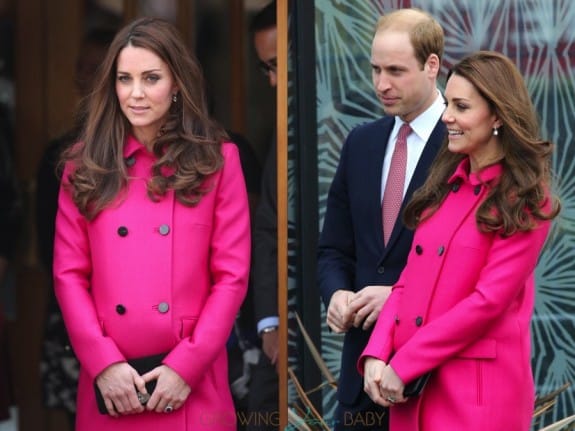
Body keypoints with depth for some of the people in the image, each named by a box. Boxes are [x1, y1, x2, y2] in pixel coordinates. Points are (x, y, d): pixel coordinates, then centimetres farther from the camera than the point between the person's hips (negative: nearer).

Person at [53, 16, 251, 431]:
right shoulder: (86, 164, 6)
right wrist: (104, 363, -8)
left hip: (192, 384, -1)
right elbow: (69, 274, 4)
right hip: (111, 385, 1)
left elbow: (232, 275, -1)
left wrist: (186, 365, -10)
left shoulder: (217, 159, 2)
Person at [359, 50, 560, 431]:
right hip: (412, 386, 6)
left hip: (478, 388, -6)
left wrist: (402, 365, -14)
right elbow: (410, 280, 10)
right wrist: (377, 354, -5)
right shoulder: (446, 183, 13)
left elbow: (489, 300, -14)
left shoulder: (525, 200, -6)